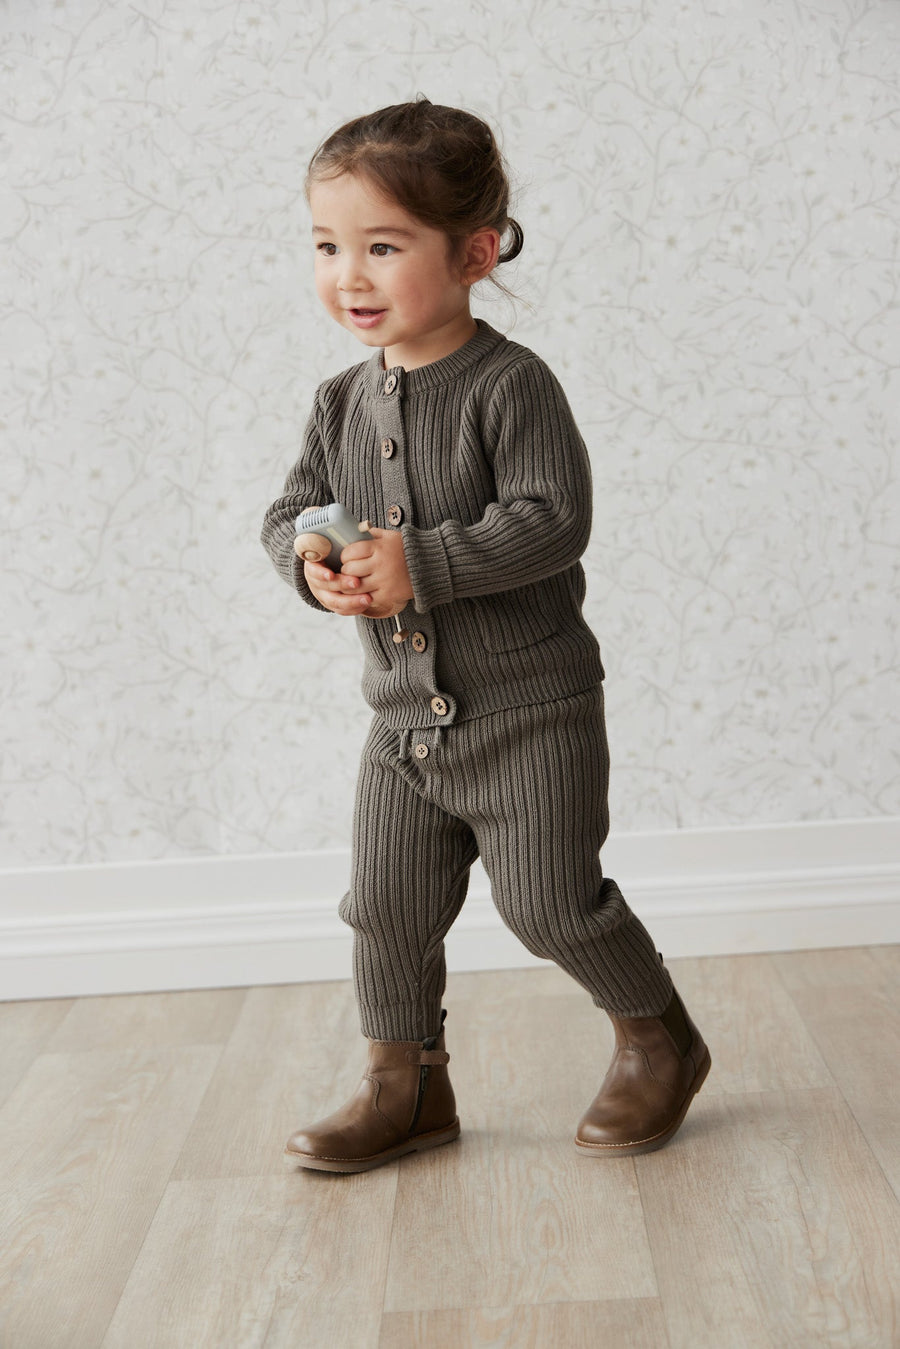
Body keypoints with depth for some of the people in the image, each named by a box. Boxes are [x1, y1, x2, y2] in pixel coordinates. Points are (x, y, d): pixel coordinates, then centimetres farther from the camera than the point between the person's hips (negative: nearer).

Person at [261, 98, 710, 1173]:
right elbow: (289, 511, 8)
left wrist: (421, 563, -28)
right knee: (387, 905, 9)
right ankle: (405, 1085, 27)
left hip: (531, 710, -6)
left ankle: (659, 1036, 26)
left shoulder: (511, 386, -15)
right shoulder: (343, 402, 5)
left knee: (551, 902, 0)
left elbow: (551, 520, -23)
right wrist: (314, 565, -15)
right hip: (403, 717, 6)